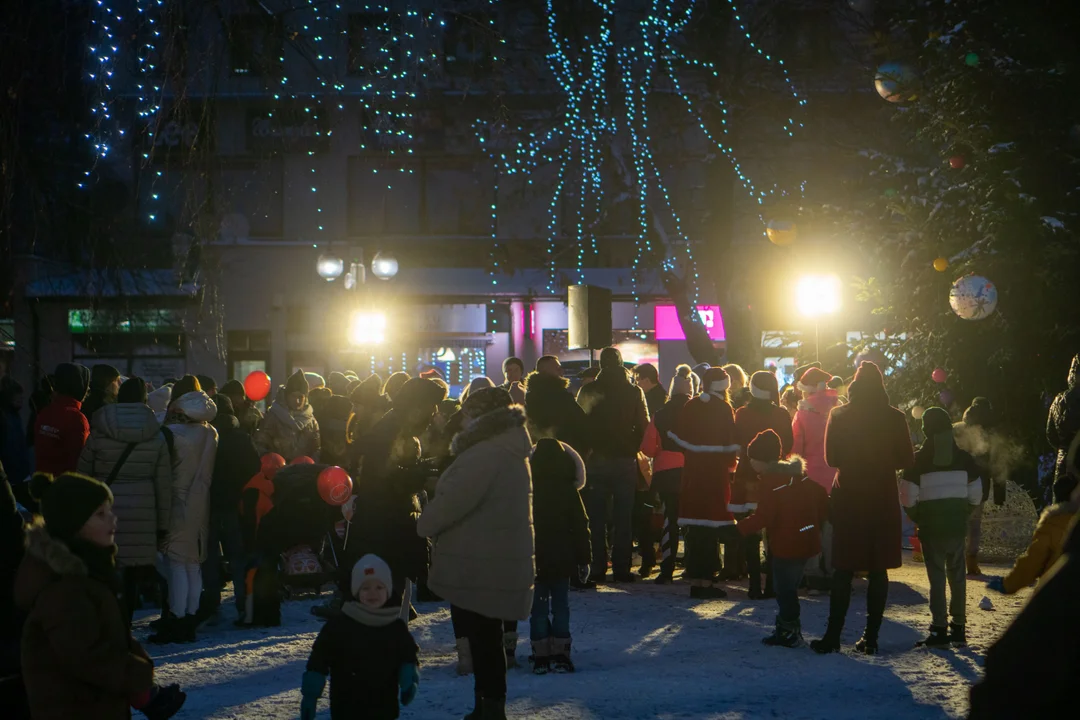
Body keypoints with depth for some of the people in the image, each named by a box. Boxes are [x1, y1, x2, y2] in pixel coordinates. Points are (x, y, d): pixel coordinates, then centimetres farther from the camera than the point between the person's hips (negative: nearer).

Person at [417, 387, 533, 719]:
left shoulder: (486, 454, -20)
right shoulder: (509, 451, 13)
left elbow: (452, 502, -22)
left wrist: (422, 525, -7)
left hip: (480, 567, -10)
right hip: (498, 564, 10)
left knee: (482, 639, -3)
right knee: (485, 638, 17)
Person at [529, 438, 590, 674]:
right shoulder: (569, 490, -5)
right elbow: (580, 527, -3)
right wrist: (584, 559, 2)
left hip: (534, 559, 0)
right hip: (562, 558, 0)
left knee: (538, 607, 4)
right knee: (560, 605, 6)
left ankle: (540, 657, 4)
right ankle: (560, 656, 4)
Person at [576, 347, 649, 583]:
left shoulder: (588, 391, -2)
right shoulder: (634, 392, -2)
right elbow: (644, 427, 0)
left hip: (596, 460, 0)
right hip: (626, 460, 0)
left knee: (596, 519, 5)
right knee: (623, 519, 5)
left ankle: (597, 568, 4)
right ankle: (621, 568, 3)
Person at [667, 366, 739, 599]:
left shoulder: (689, 407, 3)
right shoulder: (723, 410, -9)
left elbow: (678, 438, 2)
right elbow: (730, 444, -12)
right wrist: (731, 464, 6)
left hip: (692, 473, 4)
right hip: (716, 474, -4)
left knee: (695, 529, 9)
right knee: (711, 531, 1)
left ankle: (695, 580, 12)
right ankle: (707, 581, 0)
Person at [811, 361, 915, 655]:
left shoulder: (839, 416, -3)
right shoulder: (894, 418, -4)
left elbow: (831, 458, 2)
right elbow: (907, 460, 1)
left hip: (848, 499, 0)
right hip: (883, 501, 0)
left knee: (843, 569, 3)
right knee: (878, 570, 5)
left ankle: (833, 635, -2)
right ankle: (871, 636, 4)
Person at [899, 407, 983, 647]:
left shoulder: (919, 459, -7)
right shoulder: (964, 458, 3)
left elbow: (908, 496, -10)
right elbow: (976, 494, 5)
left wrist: (917, 517, 6)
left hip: (931, 526, -3)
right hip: (958, 525, 3)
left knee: (937, 575, 0)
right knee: (957, 574, 11)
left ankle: (940, 628, -5)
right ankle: (959, 626, 15)